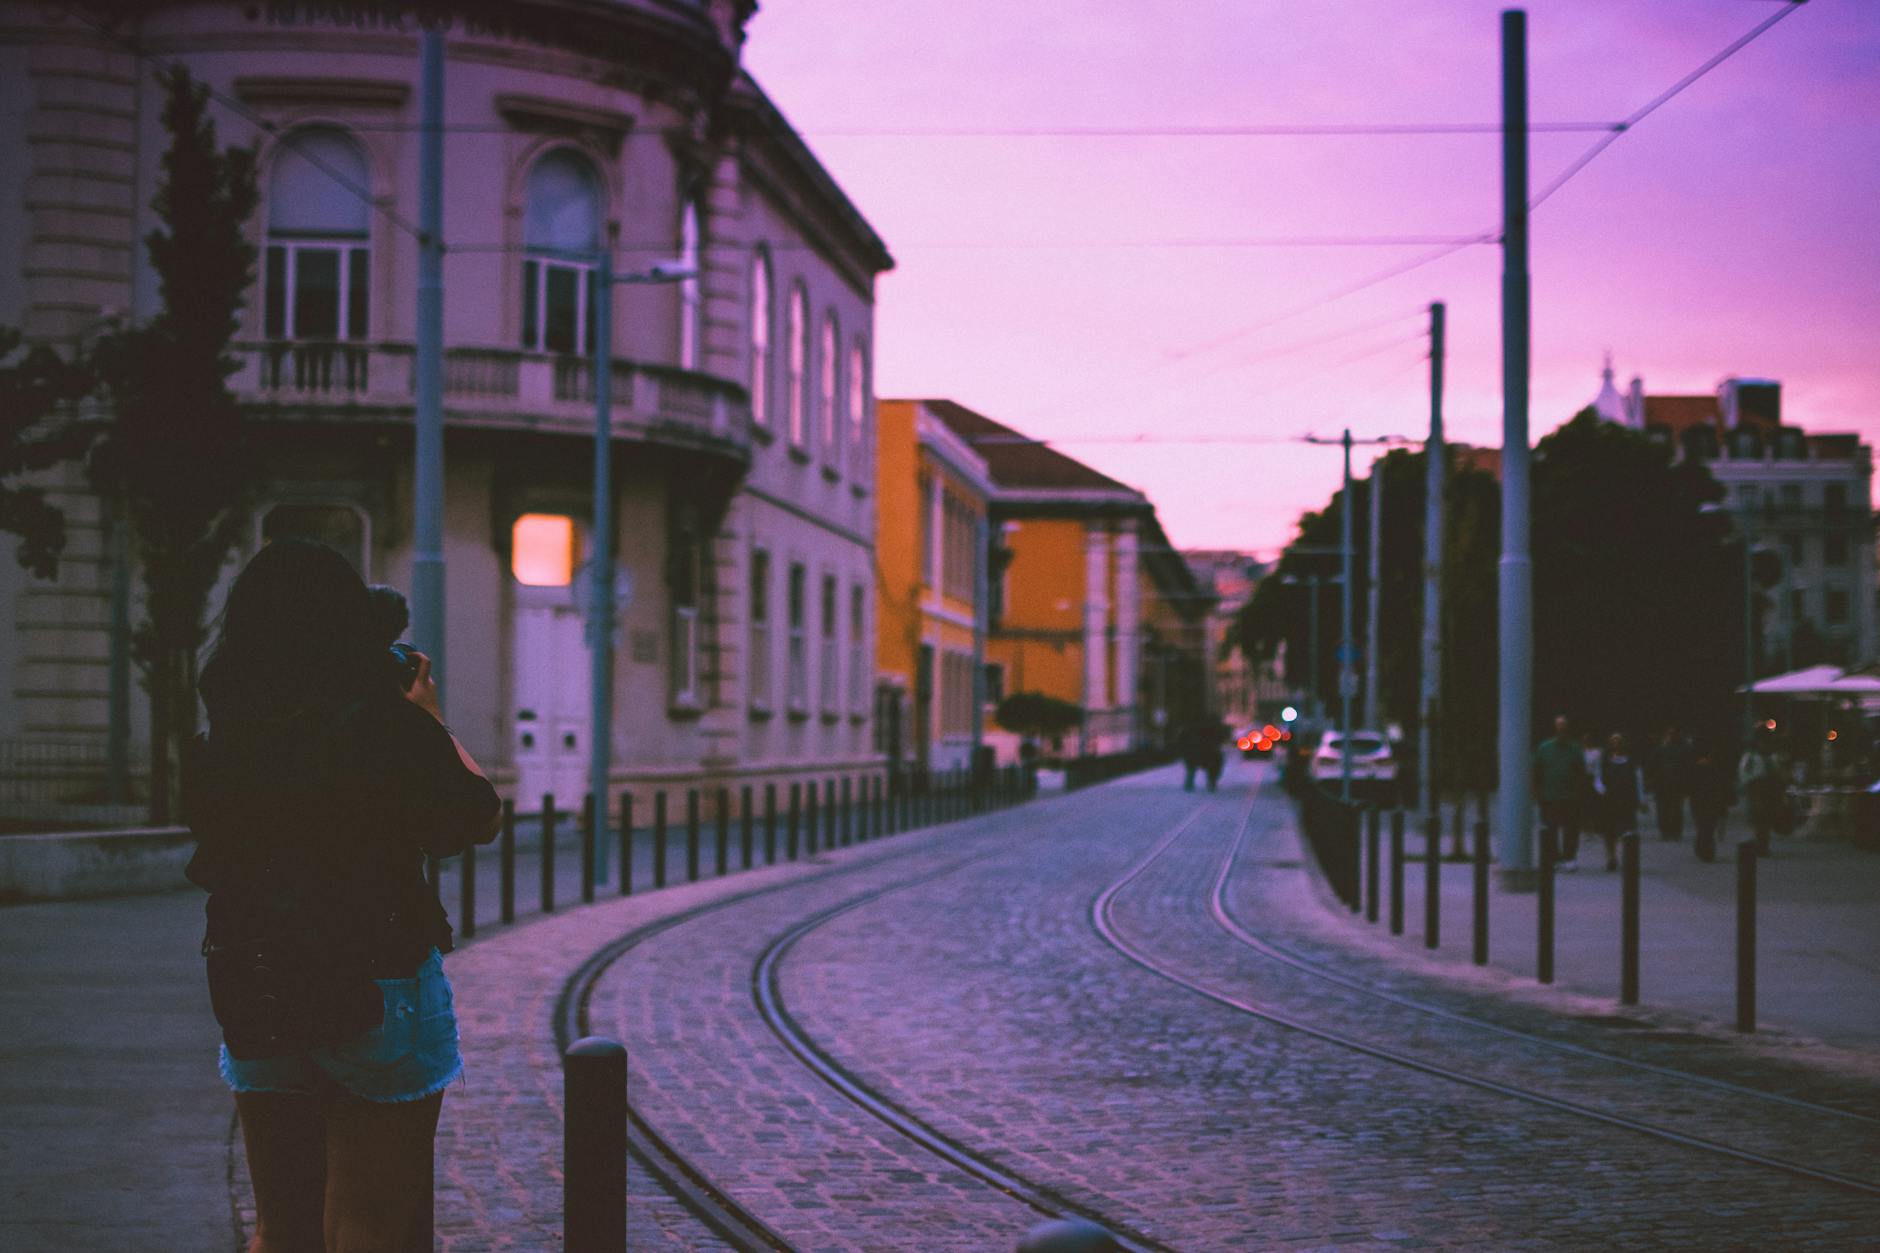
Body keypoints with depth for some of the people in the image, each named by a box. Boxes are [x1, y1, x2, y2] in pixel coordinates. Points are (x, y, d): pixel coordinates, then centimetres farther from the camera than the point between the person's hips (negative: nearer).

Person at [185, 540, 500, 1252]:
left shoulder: (219, 745, -1)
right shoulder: (390, 725, -13)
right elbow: (481, 819, -3)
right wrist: (433, 721, 10)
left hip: (253, 1004, 4)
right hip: (380, 992, -4)